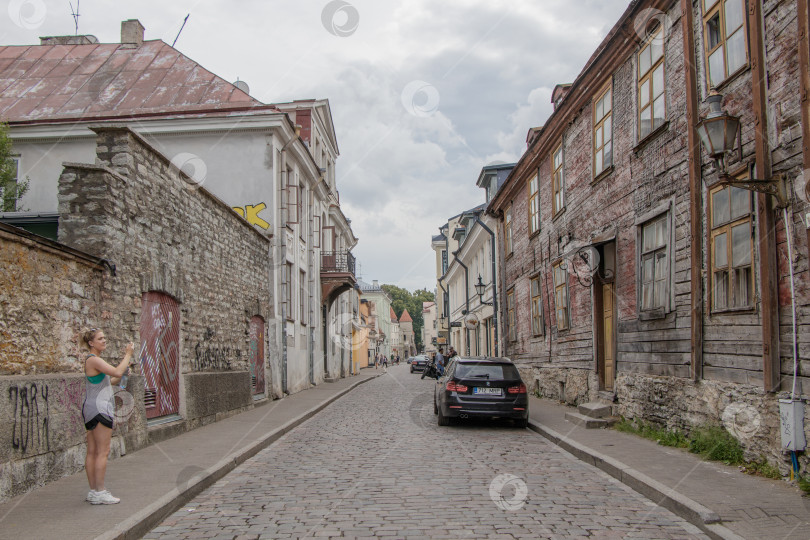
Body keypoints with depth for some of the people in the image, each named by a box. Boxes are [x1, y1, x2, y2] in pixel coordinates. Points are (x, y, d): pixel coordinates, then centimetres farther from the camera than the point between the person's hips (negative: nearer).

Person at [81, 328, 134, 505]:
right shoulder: (93, 359, -13)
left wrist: (124, 371, 9)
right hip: (99, 409, -10)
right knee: (103, 452, -7)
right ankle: (99, 492, -4)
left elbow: (111, 381, 22)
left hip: (91, 410, 10)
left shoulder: (94, 360, 18)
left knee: (92, 452, 10)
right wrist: (128, 354, -12)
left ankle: (94, 491, 14)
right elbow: (116, 372, -22)